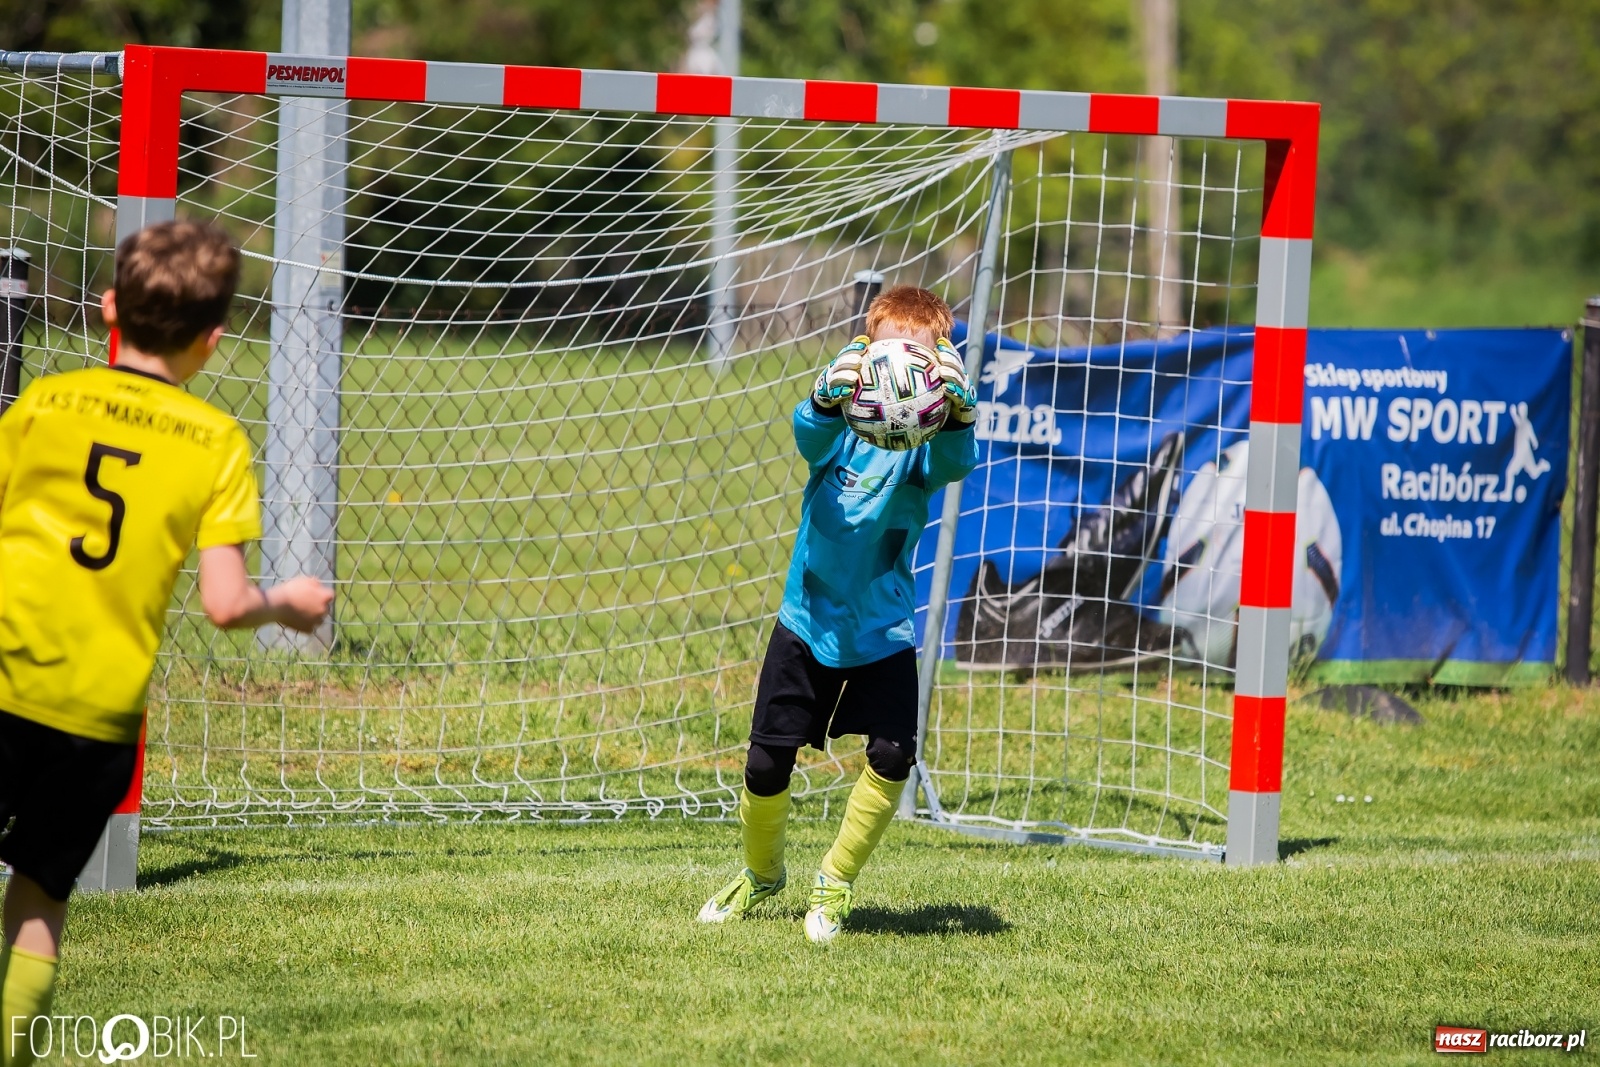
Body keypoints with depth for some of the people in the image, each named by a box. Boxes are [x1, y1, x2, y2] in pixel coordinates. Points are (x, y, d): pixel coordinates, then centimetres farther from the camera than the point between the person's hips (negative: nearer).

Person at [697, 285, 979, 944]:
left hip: (884, 630, 0)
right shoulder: (843, 420, -12)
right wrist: (829, 396, -59)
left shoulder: (923, 438, -12)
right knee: (766, 765, 4)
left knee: (892, 756, -17)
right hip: (809, 619, 0)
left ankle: (835, 884, 6)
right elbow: (810, 436, -35)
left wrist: (959, 410, -57)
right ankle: (760, 874, 35)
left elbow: (954, 462, -33)